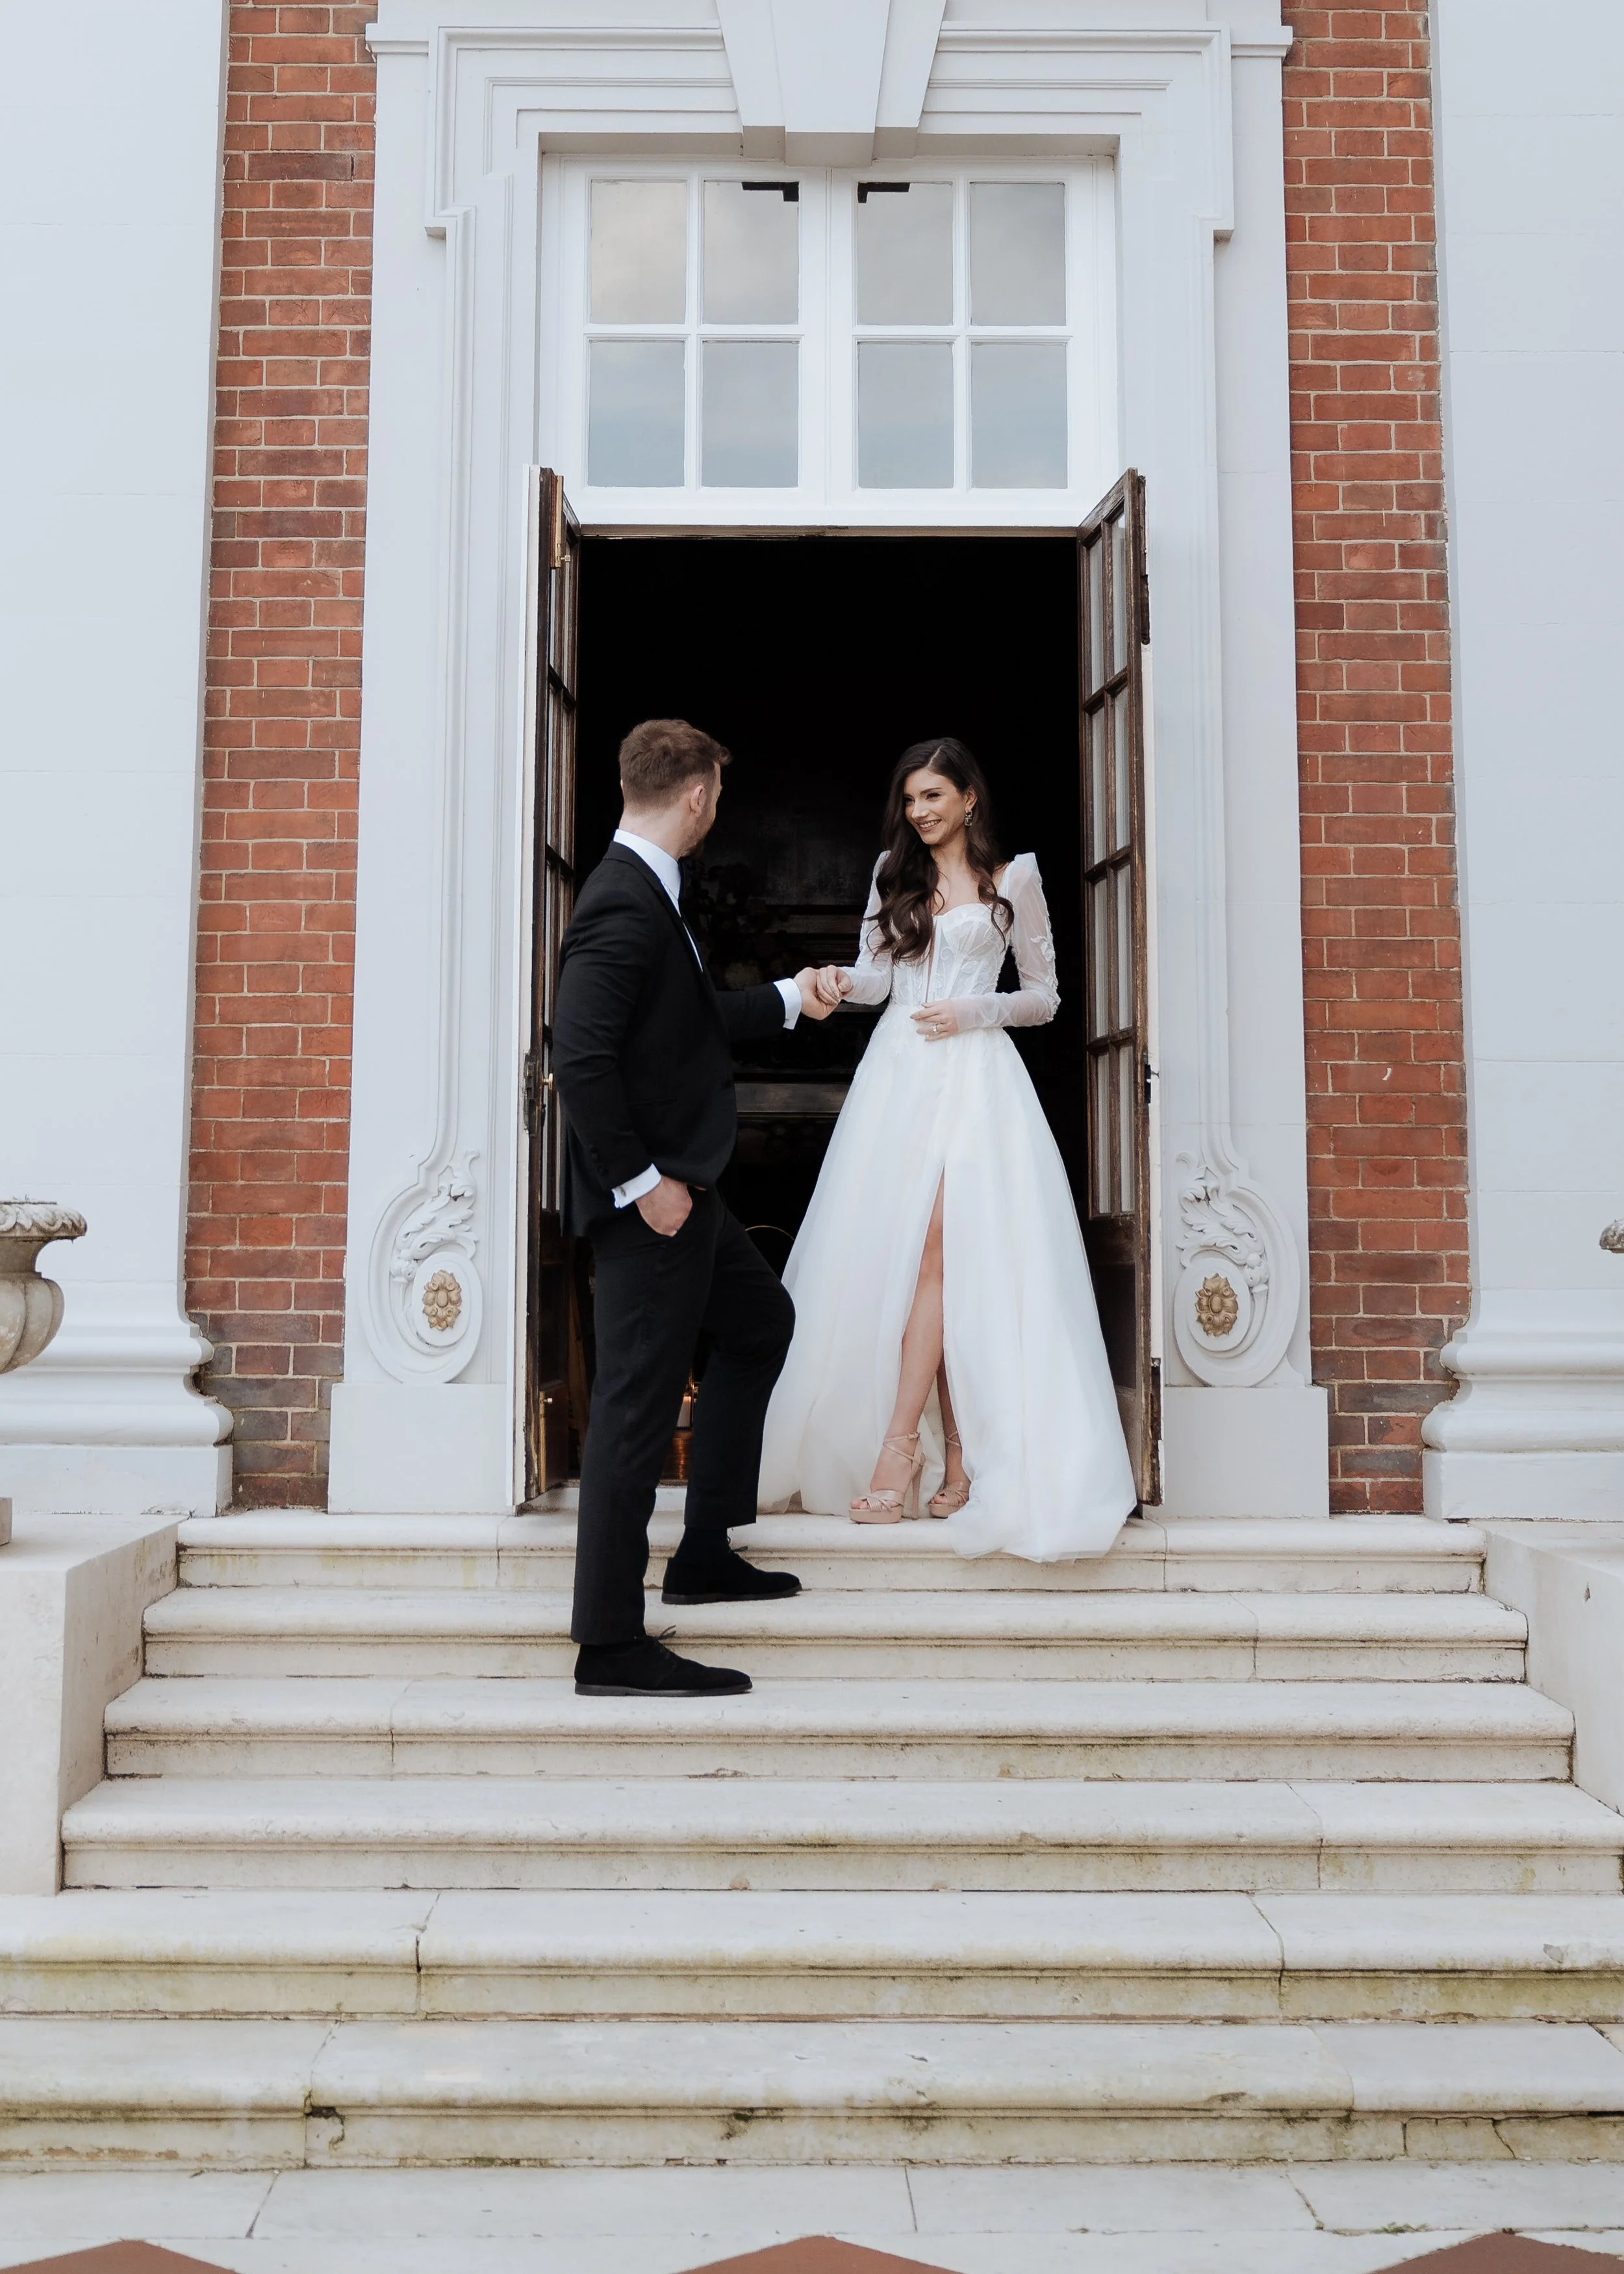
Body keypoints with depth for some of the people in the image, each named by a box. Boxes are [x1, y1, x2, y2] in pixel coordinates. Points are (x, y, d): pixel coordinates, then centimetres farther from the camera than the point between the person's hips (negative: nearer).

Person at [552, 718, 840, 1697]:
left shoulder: (645, 892, 13)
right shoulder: (626, 904, -19)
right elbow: (580, 1055, -27)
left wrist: (787, 999, 33)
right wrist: (640, 1182, -22)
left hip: (681, 1188, 11)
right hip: (652, 1197, -11)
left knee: (763, 1321, 25)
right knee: (639, 1404, -5)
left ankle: (705, 1554, 31)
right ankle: (612, 1645, 5)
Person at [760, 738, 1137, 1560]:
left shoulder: (1014, 879, 7)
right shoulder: (894, 873, 16)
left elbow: (1044, 997, 9)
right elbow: (878, 973, 7)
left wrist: (974, 1011, -7)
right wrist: (844, 982, -15)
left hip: (973, 1071, -3)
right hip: (896, 1069, 4)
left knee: (938, 1249, -14)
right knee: (879, 1249, -4)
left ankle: (900, 1444, -11)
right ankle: (957, 1448, 3)